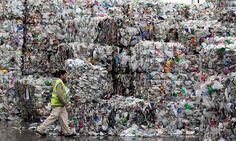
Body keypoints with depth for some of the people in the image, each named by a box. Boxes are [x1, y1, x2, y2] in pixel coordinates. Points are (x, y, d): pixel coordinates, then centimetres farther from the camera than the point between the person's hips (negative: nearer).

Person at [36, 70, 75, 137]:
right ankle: (40, 129, -2)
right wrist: (65, 103, -19)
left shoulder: (59, 82, 15)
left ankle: (67, 132, 11)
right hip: (58, 104, -10)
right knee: (52, 118, -7)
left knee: (63, 117, 9)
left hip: (59, 104, 10)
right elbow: (59, 95, -26)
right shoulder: (59, 83, -17)